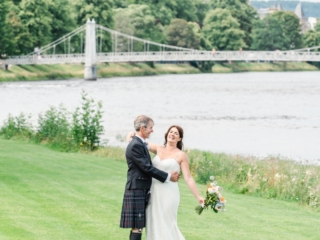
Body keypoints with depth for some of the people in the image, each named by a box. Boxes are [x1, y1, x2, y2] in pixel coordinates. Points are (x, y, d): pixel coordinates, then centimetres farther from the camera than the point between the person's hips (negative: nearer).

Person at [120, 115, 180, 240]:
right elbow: (147, 168, -19)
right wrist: (168, 177, -13)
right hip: (136, 191, -10)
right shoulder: (135, 145, -17)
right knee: (137, 226, -9)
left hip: (142, 190, 10)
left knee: (137, 227, 11)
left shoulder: (140, 144, 15)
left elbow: (147, 167, 20)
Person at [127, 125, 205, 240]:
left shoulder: (181, 155, -3)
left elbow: (188, 178, -4)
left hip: (168, 193, -5)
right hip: (154, 193, 5)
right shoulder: (158, 149, 10)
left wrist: (198, 197, -9)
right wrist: (132, 135, -5)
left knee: (166, 225, -5)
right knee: (153, 225, 6)